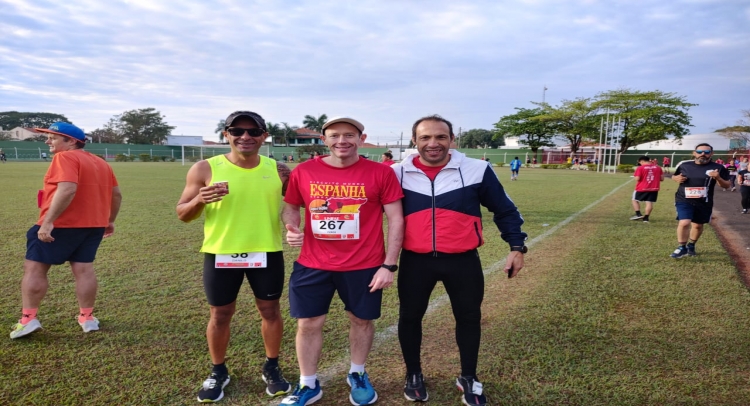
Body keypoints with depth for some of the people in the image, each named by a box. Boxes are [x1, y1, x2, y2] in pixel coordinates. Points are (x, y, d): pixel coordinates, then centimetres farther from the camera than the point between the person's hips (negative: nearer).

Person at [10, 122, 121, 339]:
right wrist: (110, 220, 23)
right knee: (84, 269, 10)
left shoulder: (65, 158, -12)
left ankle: (28, 318, 6)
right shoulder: (101, 163, 14)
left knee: (34, 267, 5)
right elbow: (116, 193, 16)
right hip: (94, 225, 8)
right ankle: (87, 317, 13)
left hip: (62, 224, -7)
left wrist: (48, 221, -25)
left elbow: (67, 190, -26)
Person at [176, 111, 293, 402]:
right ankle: (218, 372, 34)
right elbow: (182, 215, -1)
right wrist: (199, 200, -23)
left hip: (267, 253, 1)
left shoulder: (278, 170, -2)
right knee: (219, 315, 12)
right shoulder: (205, 169, -7)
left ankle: (271, 368, 33)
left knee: (270, 311, 12)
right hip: (221, 254, -1)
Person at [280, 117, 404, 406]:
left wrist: (389, 264, -9)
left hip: (365, 265, -1)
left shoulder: (381, 173, -9)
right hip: (313, 264, 2)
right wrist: (291, 227, -11)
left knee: (362, 320, 15)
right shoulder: (303, 172, -3)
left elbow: (396, 218, -6)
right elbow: (291, 207, 12)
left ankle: (357, 376, 41)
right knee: (308, 323, 9)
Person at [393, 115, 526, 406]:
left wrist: (517, 246, 2)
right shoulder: (398, 174, -3)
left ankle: (468, 379, 37)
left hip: (463, 260, 0)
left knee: (469, 318, 13)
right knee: (409, 317, 12)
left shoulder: (476, 171, -5)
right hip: (415, 261, 1)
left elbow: (504, 210, 5)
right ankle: (413, 375, 37)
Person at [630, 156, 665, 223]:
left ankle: (638, 214, 4)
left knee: (635, 200, 14)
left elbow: (637, 179, -15)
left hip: (642, 188, -4)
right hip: (654, 188, 4)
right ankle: (646, 217, 1)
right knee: (649, 202, 4)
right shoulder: (657, 167, 6)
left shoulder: (640, 168, -9)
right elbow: (662, 178, 7)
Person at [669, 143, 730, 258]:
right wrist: (677, 178, -9)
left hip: (704, 203, 1)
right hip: (684, 200, -1)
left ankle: (691, 245, 39)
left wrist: (718, 178, -23)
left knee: (698, 225, 15)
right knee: (684, 223, -16)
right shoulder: (684, 165, -1)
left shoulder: (718, 168, -5)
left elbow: (726, 185, -2)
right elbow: (674, 176, 15)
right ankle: (682, 247, 2)